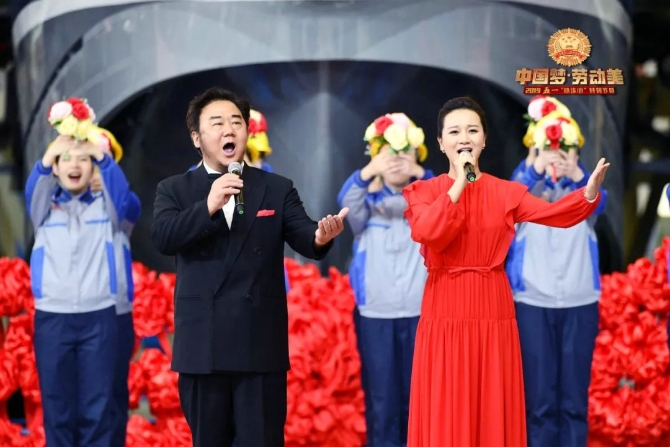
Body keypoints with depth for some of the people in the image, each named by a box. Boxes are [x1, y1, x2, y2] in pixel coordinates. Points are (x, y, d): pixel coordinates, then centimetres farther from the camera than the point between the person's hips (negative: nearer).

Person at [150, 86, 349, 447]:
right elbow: (162, 239, -12)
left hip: (261, 344, 0)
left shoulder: (277, 189, 7)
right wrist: (208, 207, -27)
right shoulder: (174, 190, 6)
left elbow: (303, 238, -7)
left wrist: (321, 237, -32)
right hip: (201, 346, 1)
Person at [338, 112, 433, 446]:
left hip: (421, 312, 0)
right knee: (380, 396, 0)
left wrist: (422, 176, -34)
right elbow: (347, 203, -15)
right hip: (374, 313, 0)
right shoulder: (369, 203, 7)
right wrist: (366, 173, -36)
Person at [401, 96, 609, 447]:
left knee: (493, 412, 5)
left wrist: (589, 193, -29)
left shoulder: (506, 192, 6)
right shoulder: (423, 191, 3)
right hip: (444, 312, -1)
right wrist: (460, 183, -15)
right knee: (447, 413, 2)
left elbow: (554, 214, -10)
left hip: (493, 311, 2)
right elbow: (426, 233, -18)